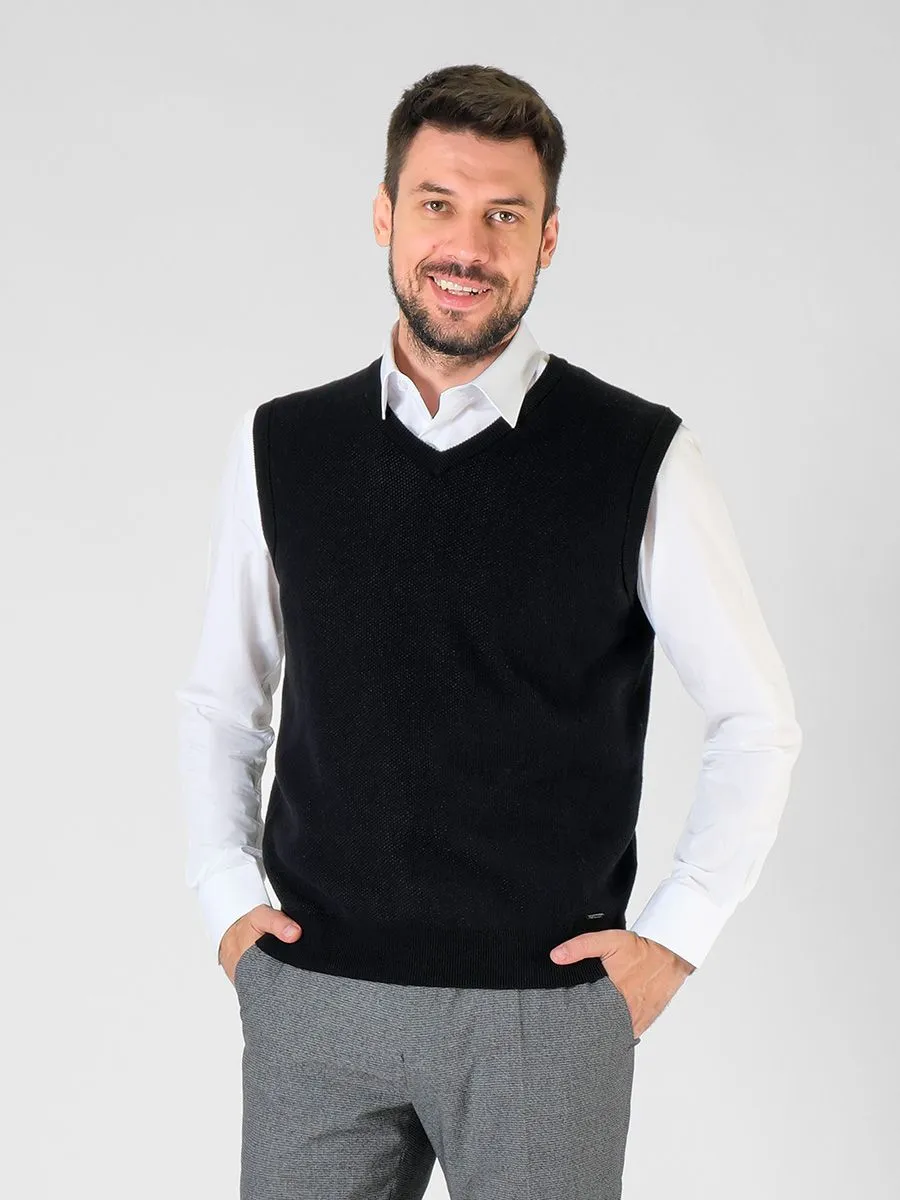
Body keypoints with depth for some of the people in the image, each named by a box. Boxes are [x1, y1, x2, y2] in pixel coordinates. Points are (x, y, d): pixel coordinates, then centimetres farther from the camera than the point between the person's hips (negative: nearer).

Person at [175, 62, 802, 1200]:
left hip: (546, 1000, -2)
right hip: (311, 994, 2)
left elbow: (756, 722, 3)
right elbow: (219, 703, 14)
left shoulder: (640, 459, -5)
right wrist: (227, 897, 5)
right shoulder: (281, 447, 4)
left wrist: (674, 940, -2)